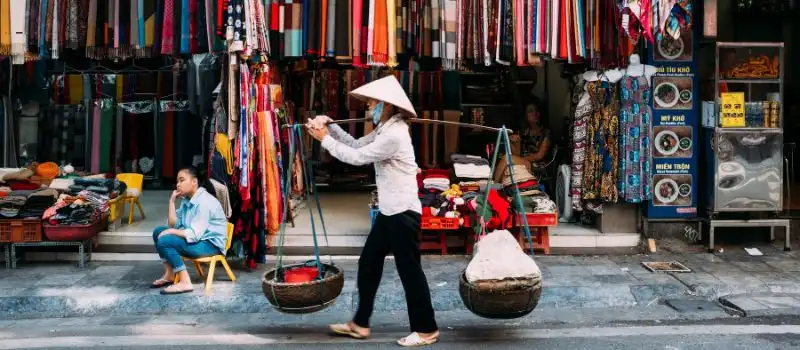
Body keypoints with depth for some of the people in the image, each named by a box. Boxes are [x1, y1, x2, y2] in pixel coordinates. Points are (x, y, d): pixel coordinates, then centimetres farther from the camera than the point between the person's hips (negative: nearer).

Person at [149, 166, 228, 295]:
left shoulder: (204, 202, -21)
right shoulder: (186, 199, 8)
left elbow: (195, 234, -26)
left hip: (211, 244, -10)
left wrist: (171, 232, -17)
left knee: (165, 241, -23)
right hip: (196, 238, 10)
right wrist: (172, 201, 0)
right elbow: (173, 224, 5)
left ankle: (185, 282, -18)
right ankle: (169, 274, 7)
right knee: (158, 232, 8)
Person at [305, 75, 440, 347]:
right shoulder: (385, 130, 14)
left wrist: (325, 139, -7)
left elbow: (356, 157, -17)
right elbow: (357, 144, 15)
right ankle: (360, 323, 25)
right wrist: (330, 127, 4)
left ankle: (426, 329, 12)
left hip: (403, 212, -11)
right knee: (368, 264, 14)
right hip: (390, 211, 11)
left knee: (409, 270, -2)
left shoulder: (394, 135, -20)